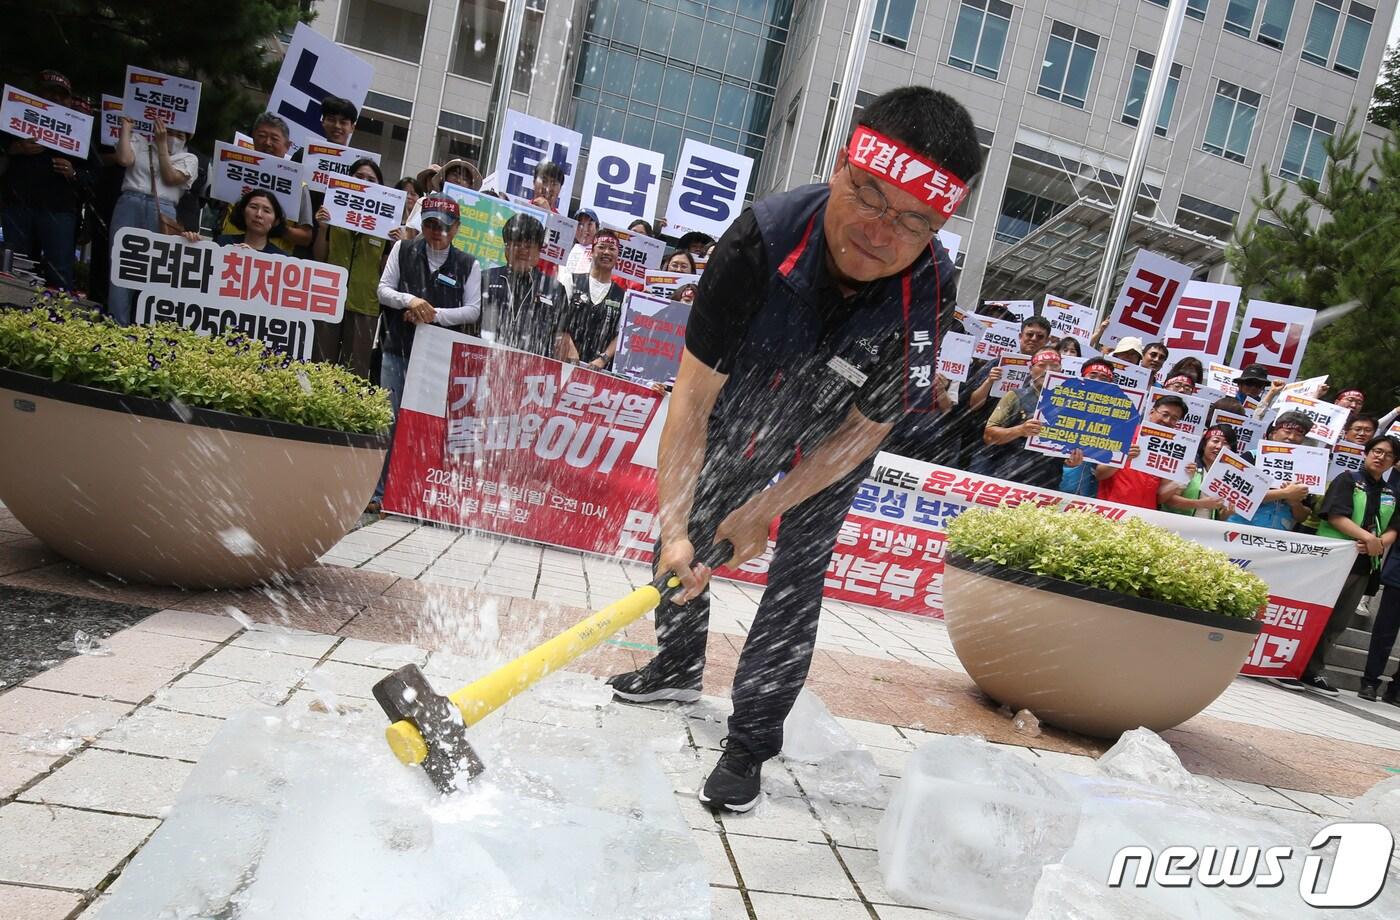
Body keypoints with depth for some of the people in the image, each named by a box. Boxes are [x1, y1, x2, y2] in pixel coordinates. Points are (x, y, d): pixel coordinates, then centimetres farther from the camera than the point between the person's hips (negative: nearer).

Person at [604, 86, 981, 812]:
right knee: (681, 537, 11)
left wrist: (762, 512, -24)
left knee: (796, 578, -4)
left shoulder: (928, 295, -34)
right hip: (744, 412, 2)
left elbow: (862, 432, -23)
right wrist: (676, 523, -38)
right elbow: (693, 397, -32)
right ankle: (678, 668, 39)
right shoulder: (763, 236, -37)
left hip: (831, 445, -1)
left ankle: (750, 744, 15)